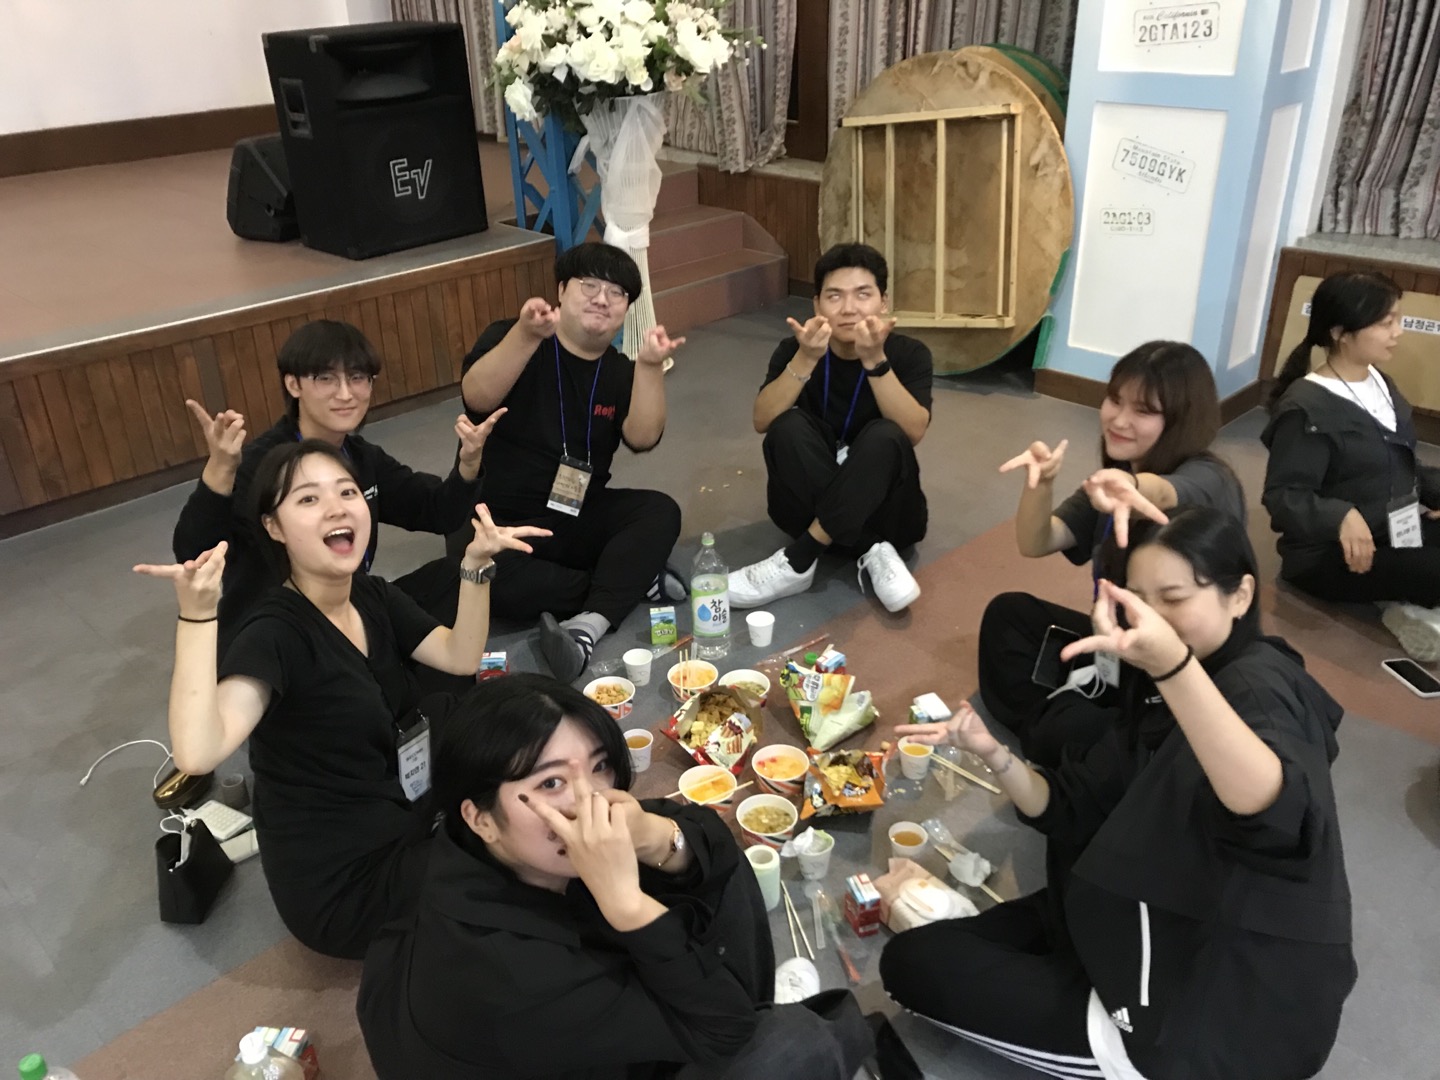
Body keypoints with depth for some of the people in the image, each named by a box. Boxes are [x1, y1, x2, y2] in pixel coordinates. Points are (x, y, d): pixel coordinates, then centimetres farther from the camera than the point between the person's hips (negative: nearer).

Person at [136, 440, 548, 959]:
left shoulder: (374, 596, 1)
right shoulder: (275, 632, -24)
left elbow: (461, 657, -6)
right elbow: (197, 752, -40)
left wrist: (476, 563, -19)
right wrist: (197, 615, -49)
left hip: (407, 823, 8)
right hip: (340, 884, -8)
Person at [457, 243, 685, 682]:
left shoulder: (620, 371, 6)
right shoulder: (512, 337, -5)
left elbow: (643, 438, -11)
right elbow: (477, 398, -25)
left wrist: (649, 366, -25)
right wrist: (527, 335, -40)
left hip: (582, 518, 4)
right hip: (502, 523, -3)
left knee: (661, 511, -22)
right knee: (489, 580, -35)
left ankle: (586, 628, -37)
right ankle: (637, 581, -19)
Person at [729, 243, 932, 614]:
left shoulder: (908, 354, -7)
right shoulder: (794, 349, -5)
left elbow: (913, 432, -24)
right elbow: (763, 422, -20)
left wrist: (875, 361, -34)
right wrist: (805, 359, -32)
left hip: (881, 510, -1)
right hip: (810, 507, 1)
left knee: (884, 435, -30)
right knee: (790, 426, -26)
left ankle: (799, 559, -30)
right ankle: (873, 553, -28)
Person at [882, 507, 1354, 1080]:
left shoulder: (1259, 685, -22)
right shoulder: (1155, 694, 6)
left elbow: (1269, 805, -48)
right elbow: (1069, 810, 5)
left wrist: (1173, 661, -64)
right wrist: (992, 753, -15)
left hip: (1225, 1007, -9)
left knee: (916, 965, -5)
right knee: (910, 955, 17)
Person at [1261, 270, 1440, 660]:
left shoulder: (1380, 384, 10)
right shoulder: (1306, 408, -18)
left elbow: (1402, 465, 18)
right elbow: (1282, 496, -23)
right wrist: (1340, 517, -39)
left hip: (1397, 531, 9)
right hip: (1327, 554, -9)